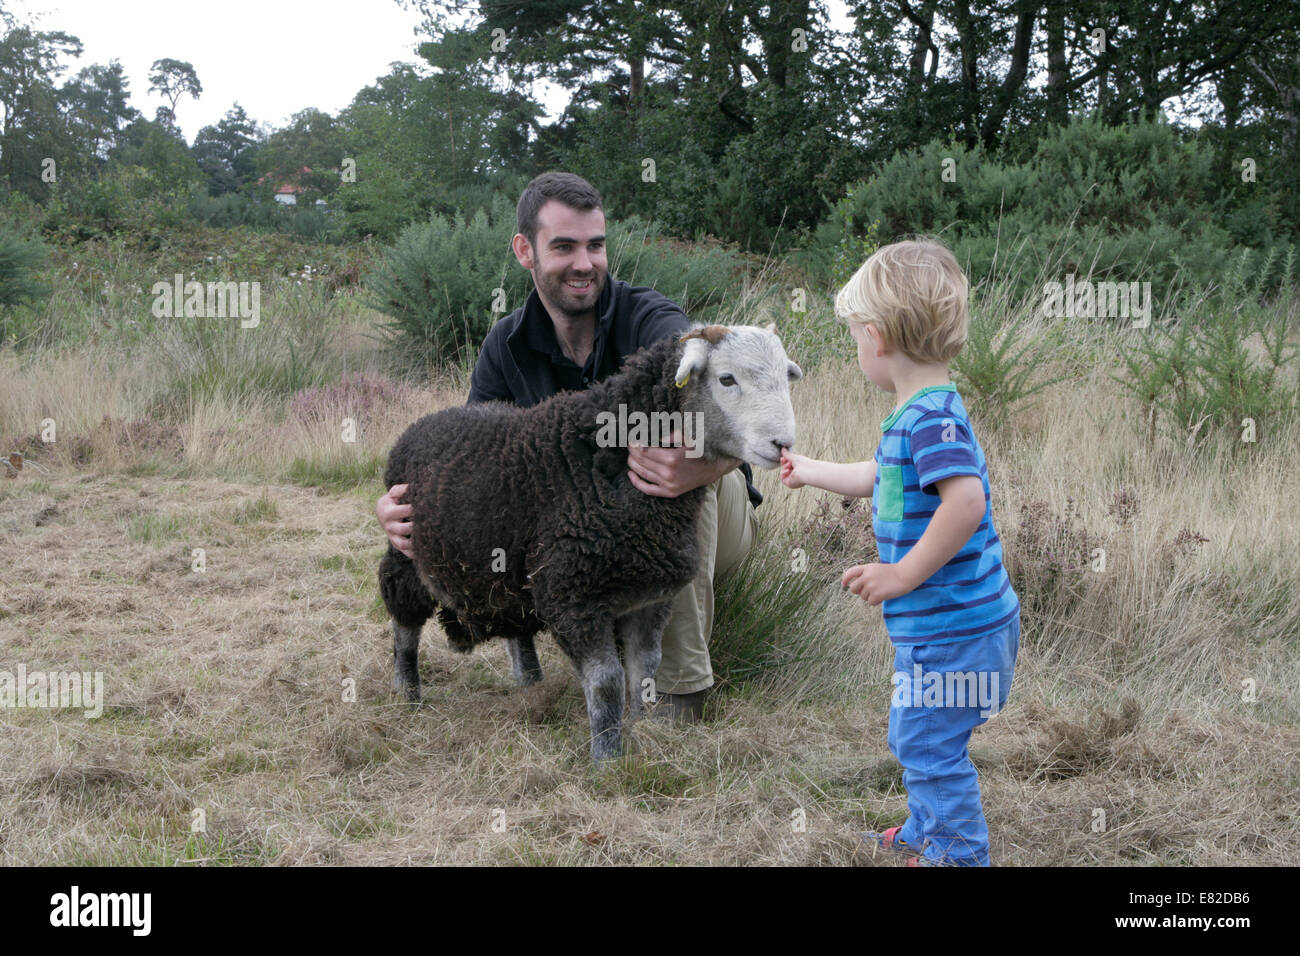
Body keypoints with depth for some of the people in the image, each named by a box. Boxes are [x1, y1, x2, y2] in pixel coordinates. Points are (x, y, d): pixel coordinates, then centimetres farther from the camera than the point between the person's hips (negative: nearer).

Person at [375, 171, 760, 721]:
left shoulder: (650, 320, -21)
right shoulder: (508, 348, -4)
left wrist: (705, 464, -64)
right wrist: (395, 507, -28)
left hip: (713, 518, -3)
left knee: (677, 456, -37)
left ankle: (682, 682, -30)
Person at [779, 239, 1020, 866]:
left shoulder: (932, 417, -23)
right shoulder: (918, 414, 10)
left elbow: (966, 500, -37)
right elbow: (878, 478, 29)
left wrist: (904, 574, -29)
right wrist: (806, 470, 42)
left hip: (951, 626, -10)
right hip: (937, 623, 10)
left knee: (930, 745, 2)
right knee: (915, 738, 25)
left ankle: (959, 853, 16)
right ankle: (926, 833, 41)